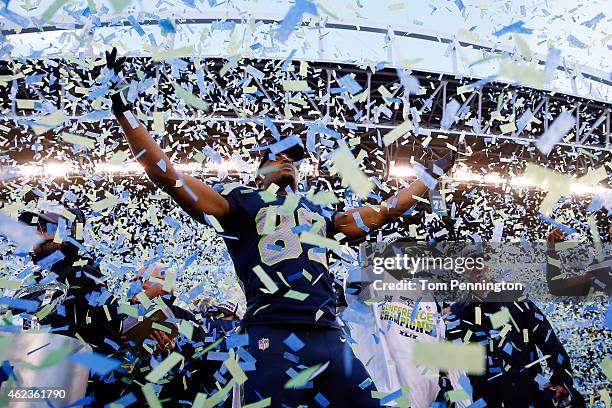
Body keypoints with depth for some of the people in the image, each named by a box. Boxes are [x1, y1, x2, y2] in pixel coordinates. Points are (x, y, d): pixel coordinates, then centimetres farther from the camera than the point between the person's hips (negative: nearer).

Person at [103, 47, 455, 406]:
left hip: (328, 336, 5)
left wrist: (431, 175, 38)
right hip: (273, 337, -4)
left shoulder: (319, 212, 26)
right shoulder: (243, 202, 11)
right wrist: (122, 109, -1)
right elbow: (167, 177, 3)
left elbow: (381, 214, 31)